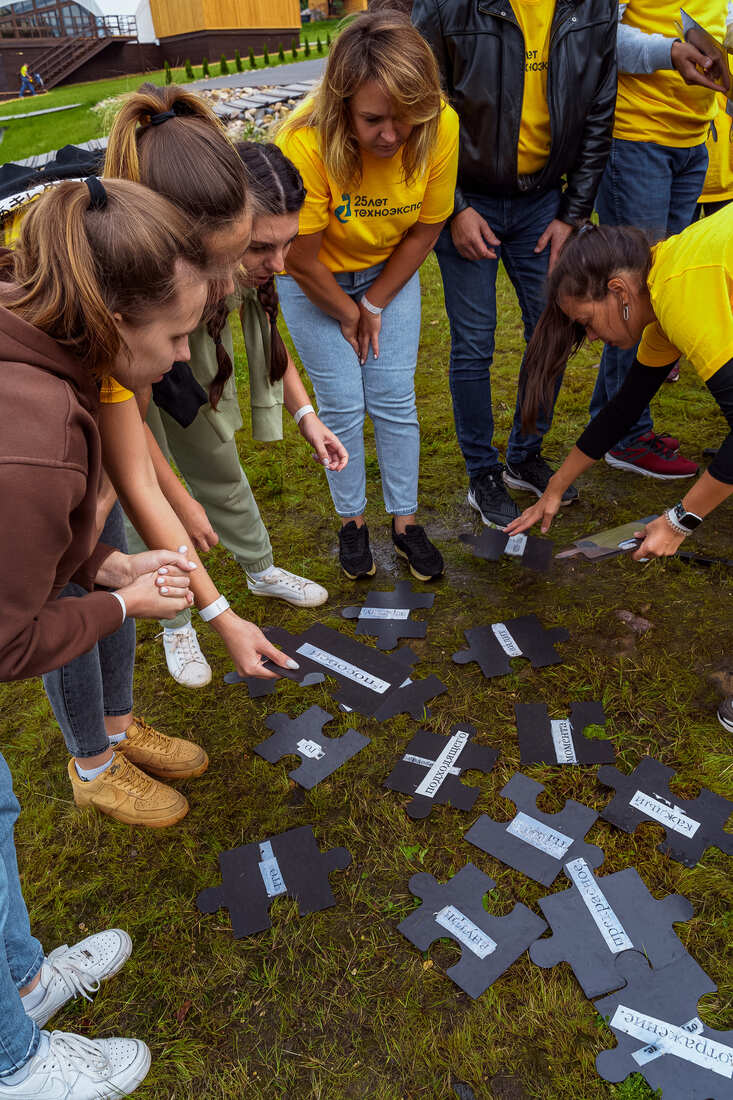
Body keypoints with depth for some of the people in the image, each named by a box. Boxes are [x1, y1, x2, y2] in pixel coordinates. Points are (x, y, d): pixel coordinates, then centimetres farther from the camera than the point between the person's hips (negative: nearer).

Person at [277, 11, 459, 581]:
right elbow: (301, 259, -22)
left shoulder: (441, 127, -24)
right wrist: (347, 313, -8)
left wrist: (375, 304, -9)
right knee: (343, 405, -2)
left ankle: (406, 521, 15)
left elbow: (425, 230, -10)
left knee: (395, 398, 0)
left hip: (390, 271, 2)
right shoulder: (305, 143, -33)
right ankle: (352, 521, 18)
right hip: (314, 281, -2)